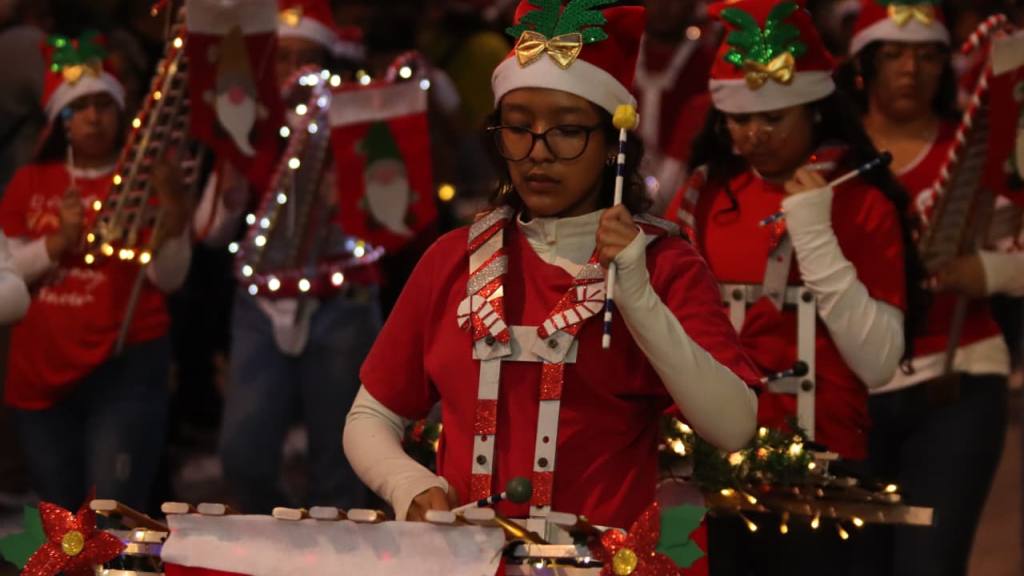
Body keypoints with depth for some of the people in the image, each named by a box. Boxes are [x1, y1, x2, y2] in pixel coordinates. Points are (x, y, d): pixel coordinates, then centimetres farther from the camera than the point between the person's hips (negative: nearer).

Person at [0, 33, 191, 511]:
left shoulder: (144, 179, 0)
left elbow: (168, 279, -10)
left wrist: (173, 206, -24)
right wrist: (58, 242, -12)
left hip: (126, 366, -4)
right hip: (40, 373, 4)